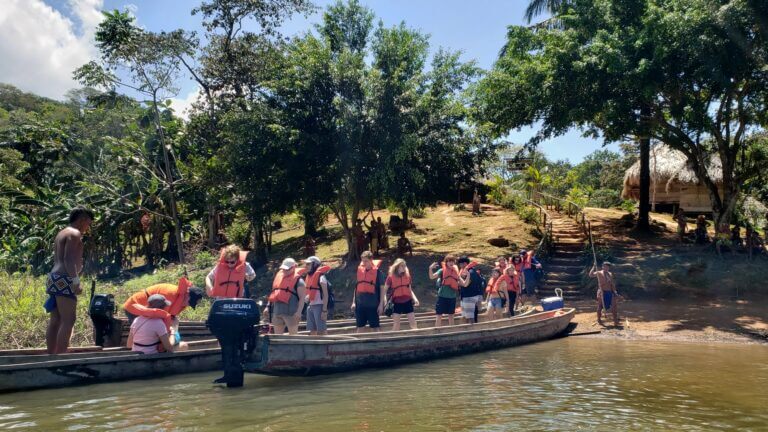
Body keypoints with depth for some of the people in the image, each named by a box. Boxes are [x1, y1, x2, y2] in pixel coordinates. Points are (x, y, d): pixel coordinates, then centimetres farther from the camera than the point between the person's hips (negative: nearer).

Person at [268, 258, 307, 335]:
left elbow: (302, 298, -11)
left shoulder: (298, 280, -5)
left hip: (291, 312, -7)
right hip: (277, 311, 7)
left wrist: (299, 311, -22)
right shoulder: (278, 276, 16)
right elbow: (273, 293, 24)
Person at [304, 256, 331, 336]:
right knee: (312, 331, 11)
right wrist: (307, 297, 7)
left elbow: (325, 295, -16)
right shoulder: (309, 276, 12)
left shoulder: (321, 277, -13)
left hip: (319, 306, -9)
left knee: (322, 331, -6)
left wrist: (324, 310, -20)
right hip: (311, 306, 9)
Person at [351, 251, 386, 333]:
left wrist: (381, 304, -9)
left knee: (374, 327, 3)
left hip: (373, 304, -4)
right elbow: (356, 287, 14)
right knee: (360, 326, 10)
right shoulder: (360, 270, 8)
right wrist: (354, 302, 11)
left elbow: (382, 289, -5)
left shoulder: (377, 272, -6)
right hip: (360, 304, 4)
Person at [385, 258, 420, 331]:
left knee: (413, 323, 5)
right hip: (397, 303, -3)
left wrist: (415, 298, 0)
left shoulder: (407, 276, 4)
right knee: (396, 324, 1)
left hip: (407, 302, 3)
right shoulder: (391, 277, -7)